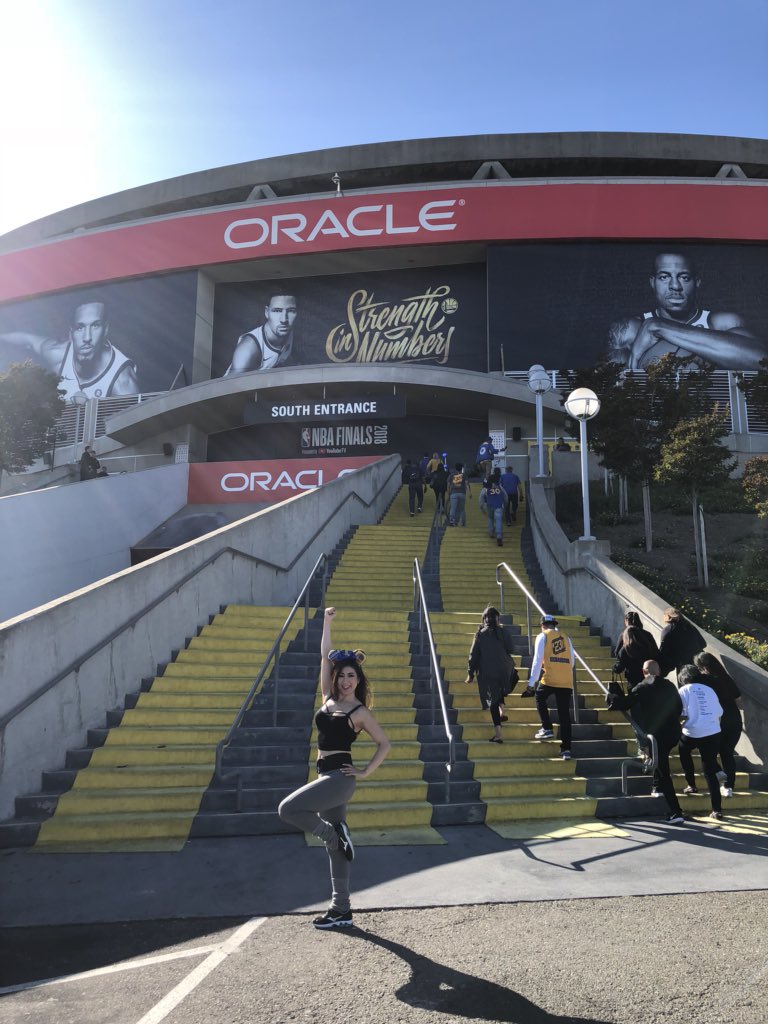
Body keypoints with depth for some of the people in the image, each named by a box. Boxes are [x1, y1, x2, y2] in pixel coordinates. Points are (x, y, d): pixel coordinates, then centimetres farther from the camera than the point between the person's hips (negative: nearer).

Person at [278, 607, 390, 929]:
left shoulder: (359, 712, -7)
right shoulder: (329, 698, 7)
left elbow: (384, 744, -2)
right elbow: (325, 657, 7)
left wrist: (366, 772, -7)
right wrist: (327, 622, 7)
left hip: (340, 777, -6)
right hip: (326, 777, 6)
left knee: (288, 809, -21)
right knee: (336, 847, 10)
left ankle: (336, 833, -4)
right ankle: (341, 911, 18)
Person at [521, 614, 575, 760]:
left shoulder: (542, 636, 5)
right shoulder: (566, 638, 18)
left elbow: (537, 660, -3)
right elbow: (571, 662, 17)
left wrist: (531, 683, -3)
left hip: (550, 679, -4)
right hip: (567, 681, 4)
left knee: (540, 699, 24)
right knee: (564, 714, 6)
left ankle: (547, 728, 13)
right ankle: (566, 749, 4)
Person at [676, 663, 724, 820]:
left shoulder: (684, 690, 2)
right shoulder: (709, 690, 13)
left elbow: (681, 715, -5)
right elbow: (719, 714, 11)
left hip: (693, 734, -3)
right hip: (714, 734, 3)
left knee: (684, 751, 30)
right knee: (710, 771, 9)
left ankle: (691, 785, 29)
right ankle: (717, 810, 3)